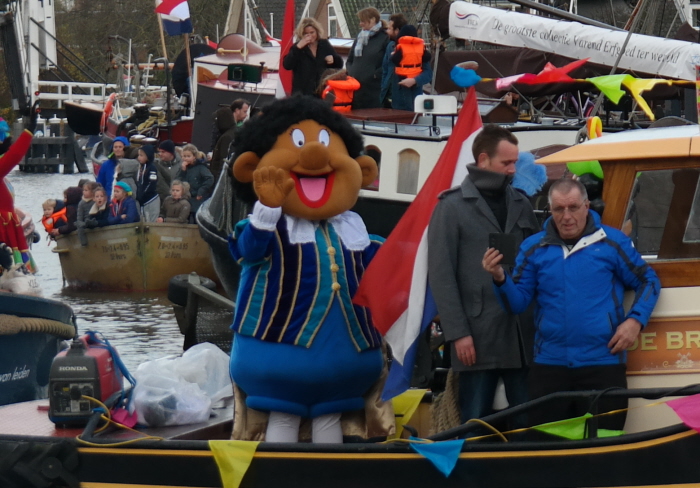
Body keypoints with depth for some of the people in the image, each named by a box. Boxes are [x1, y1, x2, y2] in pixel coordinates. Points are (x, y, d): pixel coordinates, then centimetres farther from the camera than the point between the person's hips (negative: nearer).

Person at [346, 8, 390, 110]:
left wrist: (375, 75, -15)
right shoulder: (360, 38, 18)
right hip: (357, 87, 6)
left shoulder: (384, 38, -3)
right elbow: (350, 60, 25)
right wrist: (350, 72, 7)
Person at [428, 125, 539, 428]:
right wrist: (457, 333, -11)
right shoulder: (453, 207, 1)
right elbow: (441, 274, -4)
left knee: (528, 422, 5)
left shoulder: (521, 205, 15)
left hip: (523, 336, 4)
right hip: (478, 339, -4)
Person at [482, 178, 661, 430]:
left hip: (603, 363, -2)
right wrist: (501, 279, -16)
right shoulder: (533, 247, 8)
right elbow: (517, 303, 3)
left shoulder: (613, 242, 2)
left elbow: (648, 281, 9)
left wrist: (635, 320, -6)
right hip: (548, 364, 2)